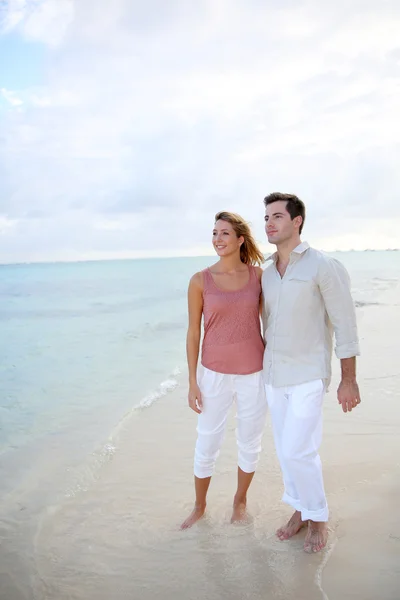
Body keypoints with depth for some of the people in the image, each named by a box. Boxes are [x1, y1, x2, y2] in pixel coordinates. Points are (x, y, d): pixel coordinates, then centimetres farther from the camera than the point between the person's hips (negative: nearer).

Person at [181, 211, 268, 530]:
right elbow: (193, 333, -2)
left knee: (250, 443, 15)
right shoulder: (200, 281, -7)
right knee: (206, 445, 11)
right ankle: (199, 506, 36)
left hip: (254, 374, 1)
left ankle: (240, 500, 40)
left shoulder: (258, 275, -3)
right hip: (215, 375, -1)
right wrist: (192, 383, -3)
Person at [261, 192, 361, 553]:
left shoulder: (324, 267, -14)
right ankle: (301, 510, 33)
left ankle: (318, 517, 18)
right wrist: (263, 366, 17)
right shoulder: (268, 273, 6)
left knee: (298, 451, -7)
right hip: (274, 375, 7)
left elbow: (345, 324, -12)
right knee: (286, 448, 13)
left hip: (308, 376, -6)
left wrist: (349, 380, -13)